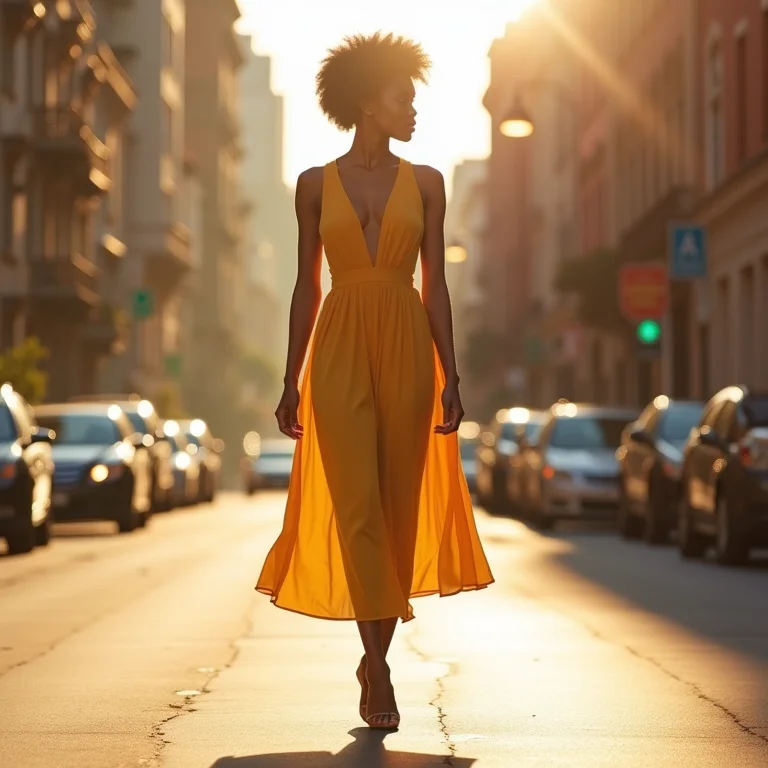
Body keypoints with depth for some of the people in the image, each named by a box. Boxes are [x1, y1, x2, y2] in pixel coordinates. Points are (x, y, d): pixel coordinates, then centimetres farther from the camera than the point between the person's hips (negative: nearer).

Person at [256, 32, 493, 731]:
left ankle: (376, 659, 16)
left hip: (407, 346, 1)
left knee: (400, 505, 3)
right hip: (340, 351, -1)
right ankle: (378, 667, -9)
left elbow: (436, 283, 5)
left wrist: (450, 376, -2)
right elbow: (307, 287, 9)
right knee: (357, 506, -10)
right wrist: (292, 380, 6)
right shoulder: (317, 186, 7)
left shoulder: (425, 183, 8)